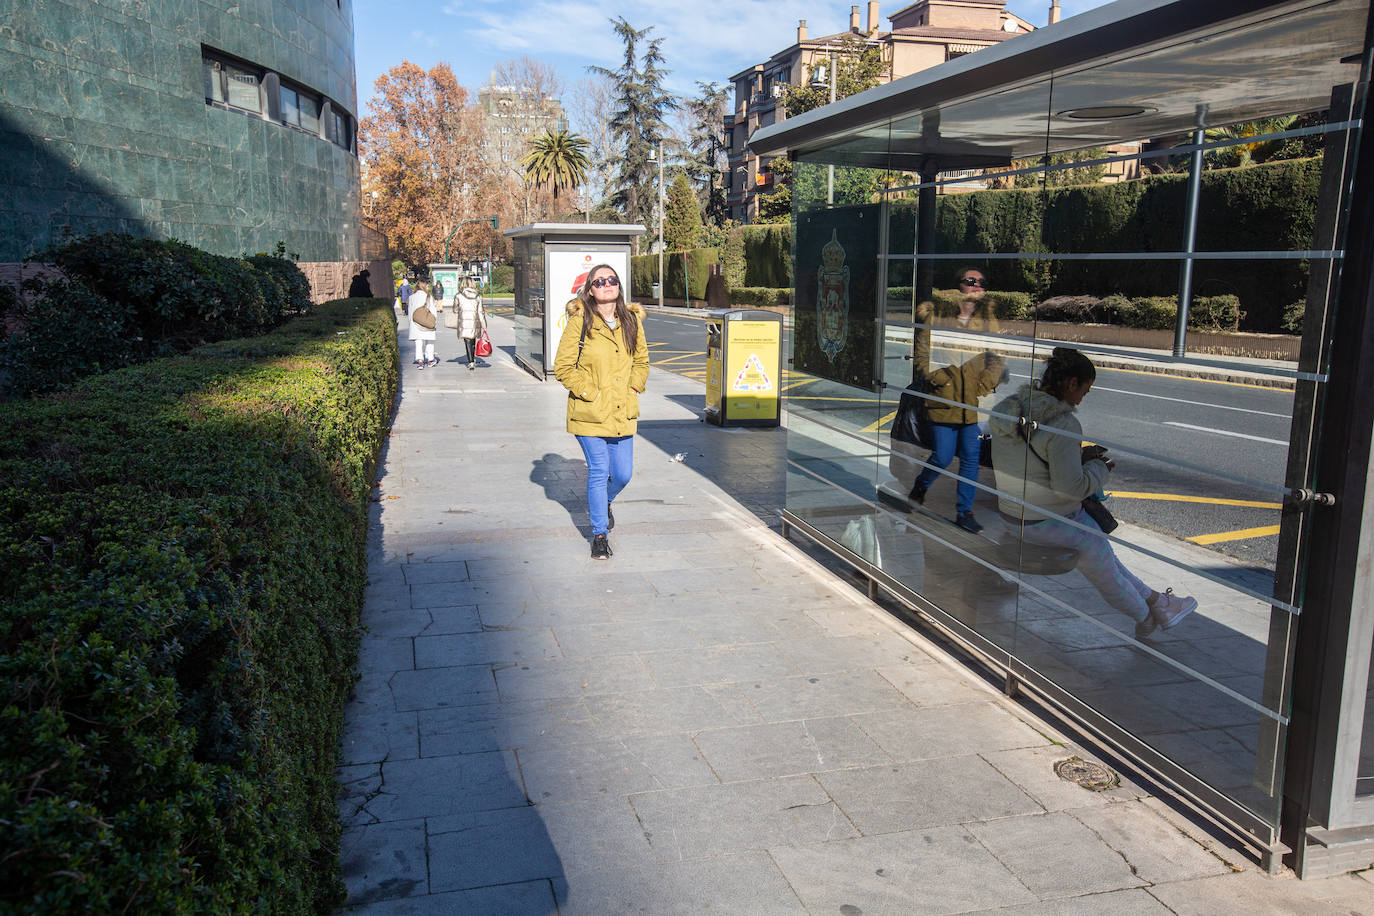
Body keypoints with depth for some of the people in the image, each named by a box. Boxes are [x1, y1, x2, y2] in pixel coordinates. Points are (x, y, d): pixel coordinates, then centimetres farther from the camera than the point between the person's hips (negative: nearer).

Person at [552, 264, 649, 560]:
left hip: (622, 413, 4)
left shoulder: (632, 321, 5)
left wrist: (632, 388, 5)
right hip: (589, 413, -4)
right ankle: (599, 534, 16)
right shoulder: (579, 322, -8)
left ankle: (603, 501, 42)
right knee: (599, 471, -1)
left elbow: (641, 361, 19)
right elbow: (563, 368, -6)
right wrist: (591, 393, -11)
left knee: (623, 473, 8)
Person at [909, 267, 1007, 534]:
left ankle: (964, 512, 18)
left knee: (971, 459, 6)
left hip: (976, 404, 3)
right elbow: (922, 355, -1)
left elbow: (998, 359, 8)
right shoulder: (937, 317, -2)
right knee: (942, 458, 0)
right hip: (944, 402, -3)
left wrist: (986, 384, -7)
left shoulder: (988, 320, 7)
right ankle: (920, 487, 31)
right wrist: (942, 380, -11)